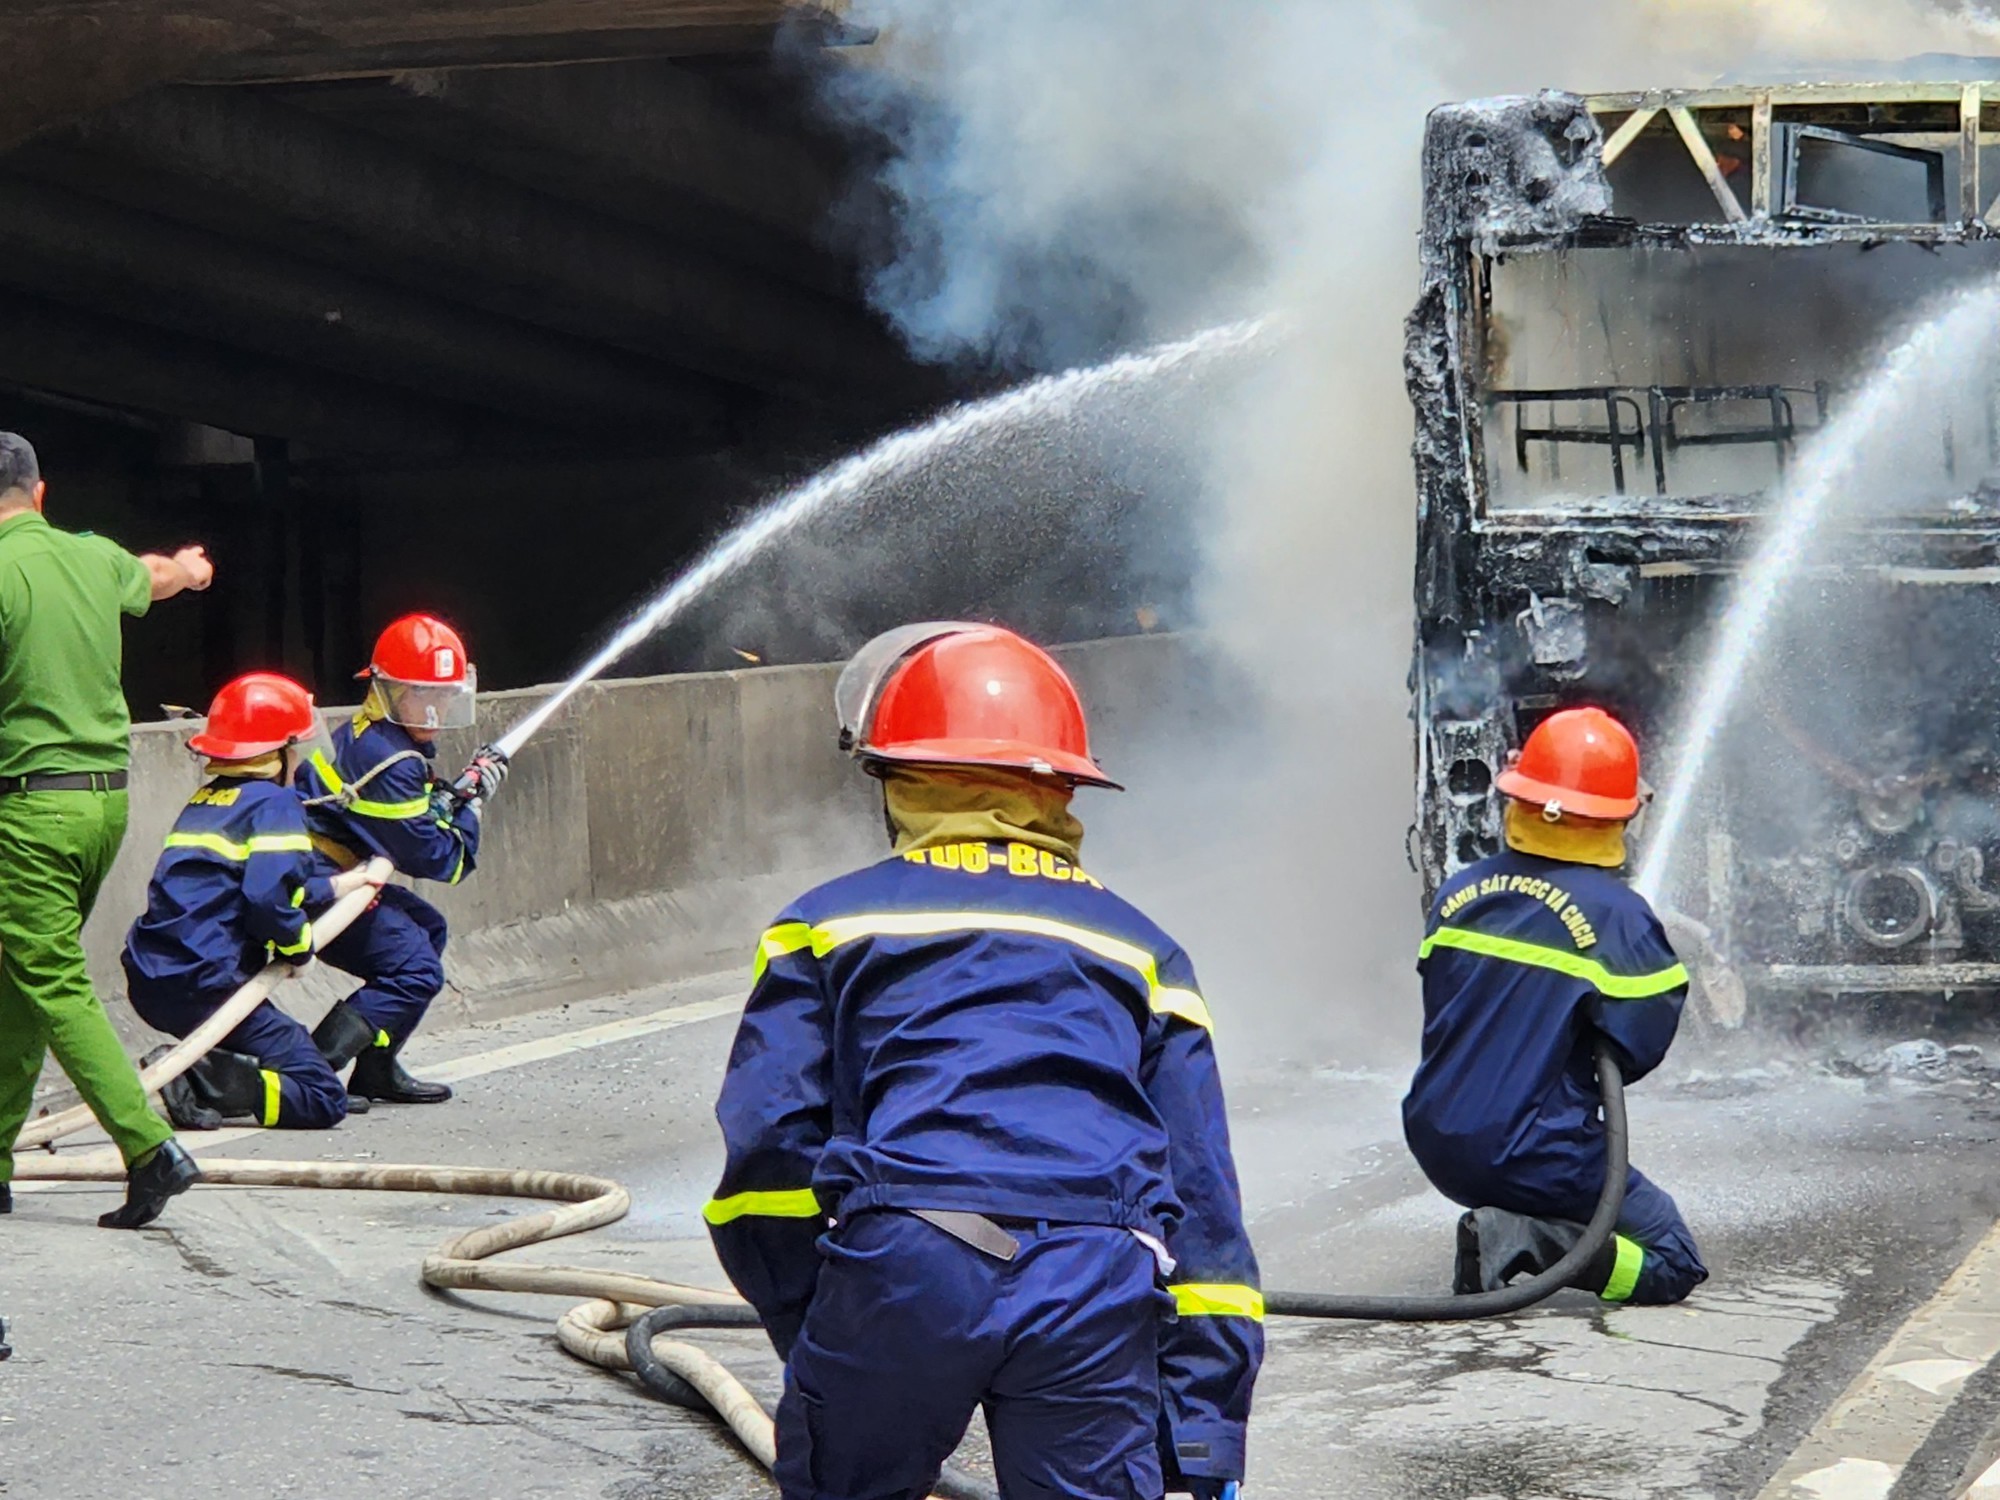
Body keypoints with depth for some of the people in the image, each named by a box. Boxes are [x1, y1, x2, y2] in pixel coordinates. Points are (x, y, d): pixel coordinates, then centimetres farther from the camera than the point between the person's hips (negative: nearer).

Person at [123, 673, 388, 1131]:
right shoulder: (275, 804, -6)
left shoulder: (205, 800, 18)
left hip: (148, 983, 8)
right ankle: (203, 1081, -23)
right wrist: (300, 945, -1)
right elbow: (268, 898, -21)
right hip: (203, 986, -8)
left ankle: (194, 1072, -2)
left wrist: (334, 886, 38)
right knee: (323, 1100, -3)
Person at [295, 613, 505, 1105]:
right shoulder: (386, 761, -20)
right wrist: (471, 803, 0)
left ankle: (377, 1071, 19)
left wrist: (452, 797, 1)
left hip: (323, 871, 11)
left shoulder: (371, 734, 12)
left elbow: (414, 817, 18)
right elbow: (436, 859, -14)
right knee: (416, 970, -13)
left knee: (426, 929, 20)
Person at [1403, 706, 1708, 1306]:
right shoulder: (1618, 916, -15)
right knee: (1672, 1263, 6)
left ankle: (1505, 1227, 11)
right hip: (1534, 1159, -7)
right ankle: (1529, 1238, -15)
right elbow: (1641, 1047, -10)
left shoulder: (1459, 892, 1)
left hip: (1436, 1144, 7)